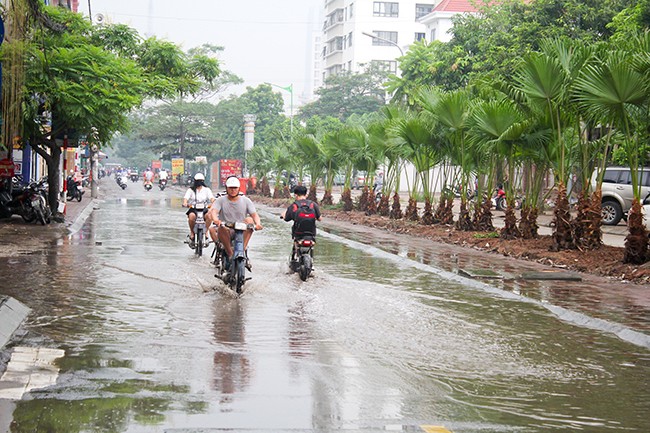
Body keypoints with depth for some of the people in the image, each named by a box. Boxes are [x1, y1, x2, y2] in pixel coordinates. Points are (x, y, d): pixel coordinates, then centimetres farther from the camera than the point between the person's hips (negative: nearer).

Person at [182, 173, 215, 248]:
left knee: (209, 215, -33)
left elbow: (211, 197, -2)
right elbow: (186, 197, -5)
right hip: (193, 208, -1)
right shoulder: (191, 190, 10)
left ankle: (205, 232, -14)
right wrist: (185, 203, -28)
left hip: (204, 208, 1)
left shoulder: (206, 190, 12)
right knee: (191, 216, -36)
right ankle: (192, 232, -13)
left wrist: (213, 202, -25)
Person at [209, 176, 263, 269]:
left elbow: (254, 214, -2)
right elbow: (213, 211, -12)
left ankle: (244, 248, -28)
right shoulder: (221, 200, 6)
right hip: (226, 232, -1)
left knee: (249, 220, -28)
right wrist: (215, 219, -38)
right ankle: (230, 254, -25)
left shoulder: (246, 200, 10)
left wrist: (258, 223, -26)